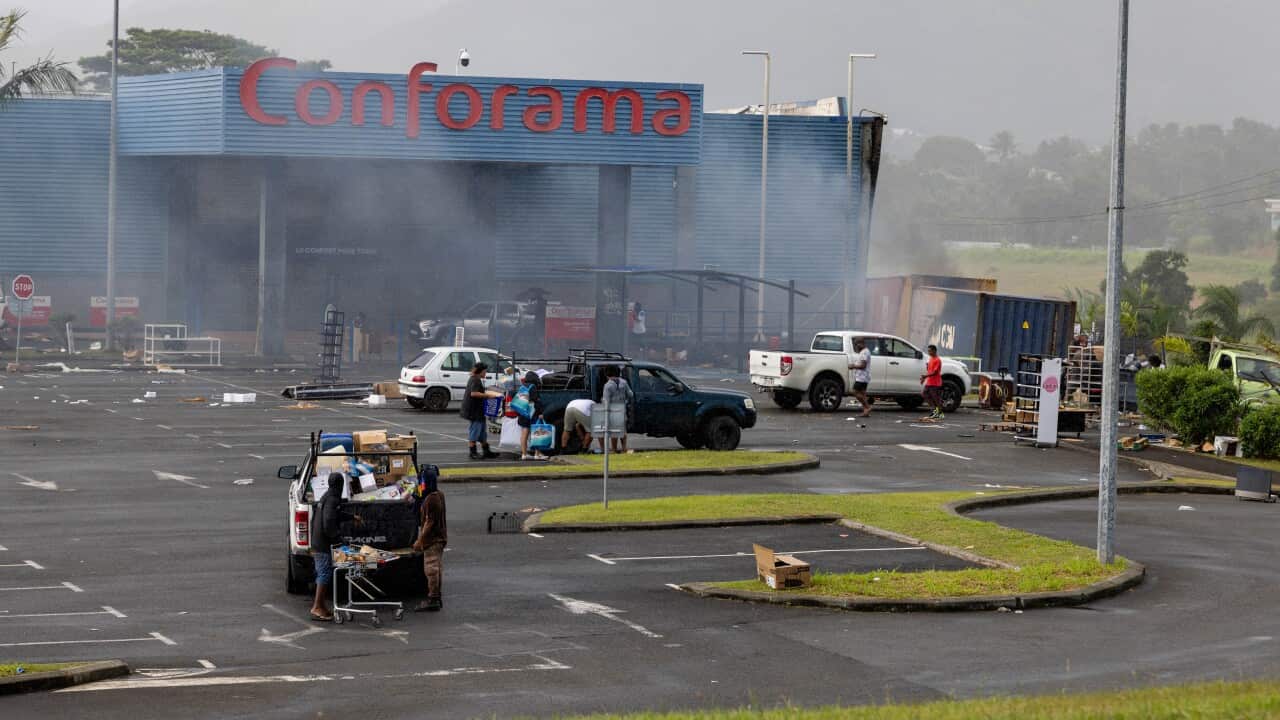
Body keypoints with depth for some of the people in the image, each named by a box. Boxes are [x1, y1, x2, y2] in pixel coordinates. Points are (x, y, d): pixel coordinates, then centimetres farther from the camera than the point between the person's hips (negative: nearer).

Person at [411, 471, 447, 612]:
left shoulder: (430, 500, -21)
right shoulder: (439, 495, 8)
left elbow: (429, 522, -22)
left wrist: (420, 540, -19)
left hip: (432, 539, -10)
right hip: (440, 537, 10)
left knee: (431, 569, -6)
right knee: (437, 569, 15)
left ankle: (432, 599, -4)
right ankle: (437, 598, 23)